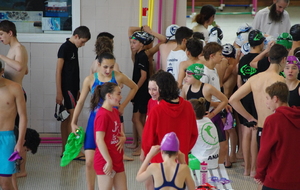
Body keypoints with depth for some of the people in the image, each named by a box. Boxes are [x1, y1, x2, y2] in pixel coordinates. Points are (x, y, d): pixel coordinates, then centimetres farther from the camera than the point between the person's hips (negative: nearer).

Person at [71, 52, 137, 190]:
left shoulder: (118, 77, -7)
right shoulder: (90, 80, -6)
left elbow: (134, 87, 11)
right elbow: (81, 101, 3)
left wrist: (123, 105, 2)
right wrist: (74, 123, 3)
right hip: (95, 119, 0)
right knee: (90, 161, -3)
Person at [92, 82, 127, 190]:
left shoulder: (115, 112, 9)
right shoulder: (103, 115, -18)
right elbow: (99, 140, -21)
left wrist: (123, 138, 0)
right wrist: (108, 161, -20)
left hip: (117, 160, 9)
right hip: (106, 162, -9)